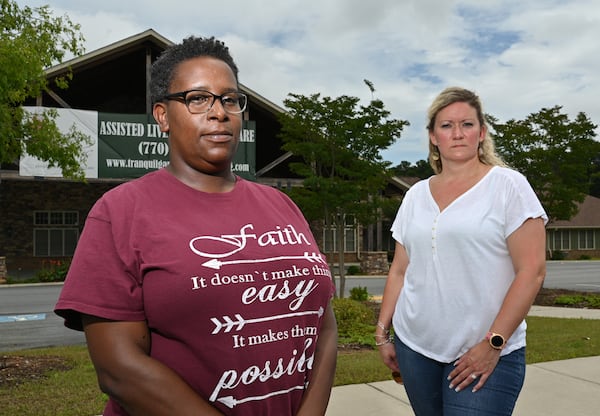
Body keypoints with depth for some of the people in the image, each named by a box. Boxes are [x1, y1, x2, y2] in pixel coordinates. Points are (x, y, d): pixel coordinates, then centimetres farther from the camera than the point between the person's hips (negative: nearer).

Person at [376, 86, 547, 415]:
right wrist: (383, 332, 8)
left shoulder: (508, 185, -5)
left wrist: (493, 344, -14)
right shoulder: (416, 194, 9)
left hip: (486, 353, -4)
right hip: (413, 347, 4)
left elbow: (531, 271, -10)